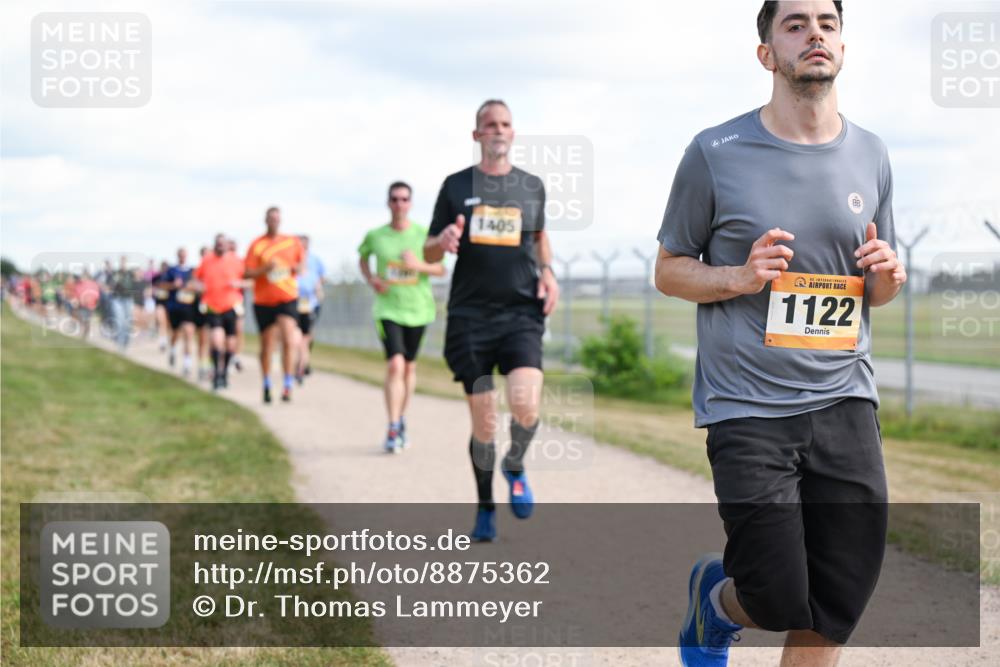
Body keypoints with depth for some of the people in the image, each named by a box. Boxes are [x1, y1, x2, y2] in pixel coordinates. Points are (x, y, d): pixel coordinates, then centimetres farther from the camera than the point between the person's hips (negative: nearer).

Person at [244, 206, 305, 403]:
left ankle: (288, 385, -12)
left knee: (288, 339, -18)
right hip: (263, 300, 0)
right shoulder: (257, 245, -1)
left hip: (287, 298, 0)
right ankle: (266, 385, 24)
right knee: (266, 344, 7)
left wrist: (297, 268, -3)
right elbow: (247, 273, -5)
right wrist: (266, 268, -21)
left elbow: (302, 261, 19)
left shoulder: (292, 242, 5)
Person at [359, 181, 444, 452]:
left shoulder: (424, 234, -4)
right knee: (395, 364, -17)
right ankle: (393, 430, -16)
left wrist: (419, 265, -18)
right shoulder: (375, 236, -2)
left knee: (409, 367, 14)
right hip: (388, 310, -2)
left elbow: (441, 269, 1)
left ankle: (402, 418, 35)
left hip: (418, 309, 2)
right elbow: (362, 258, 19)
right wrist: (371, 279, 0)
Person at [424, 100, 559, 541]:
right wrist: (444, 241, -14)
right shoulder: (456, 186, 6)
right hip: (471, 317, 0)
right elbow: (429, 253, 9)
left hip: (522, 313, 0)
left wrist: (547, 271, 8)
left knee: (525, 405, -21)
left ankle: (515, 465, 11)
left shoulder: (532, 186, 10)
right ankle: (485, 509, 20)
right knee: (484, 424, 0)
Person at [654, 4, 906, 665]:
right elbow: (669, 270, 5)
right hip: (747, 407, -4)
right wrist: (741, 277, -14)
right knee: (783, 605, -6)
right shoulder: (715, 154, -3)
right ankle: (718, 593, 28)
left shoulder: (870, 157, 9)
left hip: (845, 401, 4)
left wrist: (886, 275, -5)